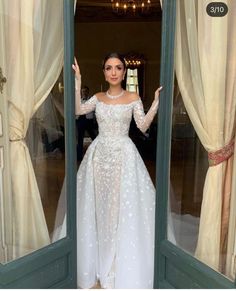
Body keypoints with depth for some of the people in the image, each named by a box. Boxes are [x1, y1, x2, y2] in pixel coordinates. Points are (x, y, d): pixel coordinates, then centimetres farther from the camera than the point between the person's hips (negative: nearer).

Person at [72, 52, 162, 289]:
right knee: (99, 205, 7)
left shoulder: (133, 98, 2)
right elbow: (78, 110, -7)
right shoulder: (98, 98, 9)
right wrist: (77, 82, -10)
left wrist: (156, 102, -15)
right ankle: (101, 261, 26)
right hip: (99, 153, 3)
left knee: (123, 206, -1)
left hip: (123, 154, -2)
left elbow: (143, 126, -6)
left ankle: (121, 267, 16)